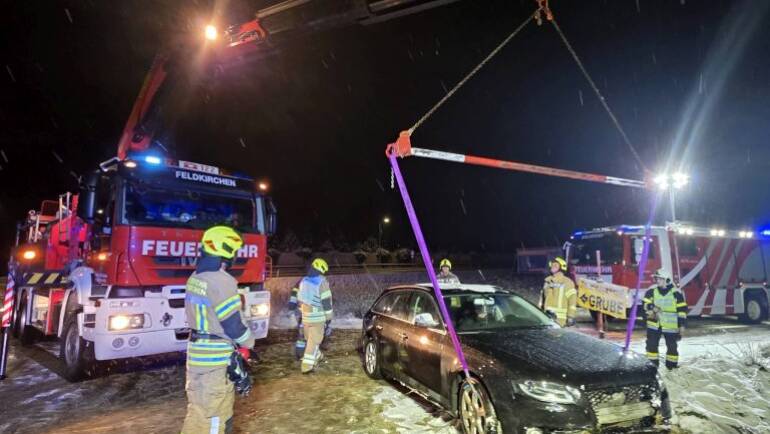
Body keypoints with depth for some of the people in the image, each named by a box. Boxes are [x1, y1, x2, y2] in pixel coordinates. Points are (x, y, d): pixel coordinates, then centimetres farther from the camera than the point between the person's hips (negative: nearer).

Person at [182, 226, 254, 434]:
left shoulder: (195, 278, 7)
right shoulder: (222, 281, -22)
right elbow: (232, 323, -18)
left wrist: (237, 342, 13)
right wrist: (248, 343, 1)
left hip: (197, 351, 9)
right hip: (215, 356, -9)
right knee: (209, 410, 1)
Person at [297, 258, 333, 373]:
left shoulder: (303, 281, 8)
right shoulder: (322, 282, -13)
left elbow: (300, 299, 15)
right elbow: (326, 301, -13)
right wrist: (329, 316, -4)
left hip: (305, 316, 7)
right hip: (317, 316, -7)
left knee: (310, 339, 22)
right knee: (314, 341, -1)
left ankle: (317, 356, 40)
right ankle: (307, 366, -3)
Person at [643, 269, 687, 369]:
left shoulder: (675, 292, -6)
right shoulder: (652, 290, -1)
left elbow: (682, 309, -2)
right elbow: (645, 303, 3)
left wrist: (682, 325, -3)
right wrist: (653, 309, -16)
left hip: (670, 325, -1)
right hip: (654, 324, 2)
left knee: (672, 345, 9)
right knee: (652, 344, 3)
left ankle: (672, 364, 25)